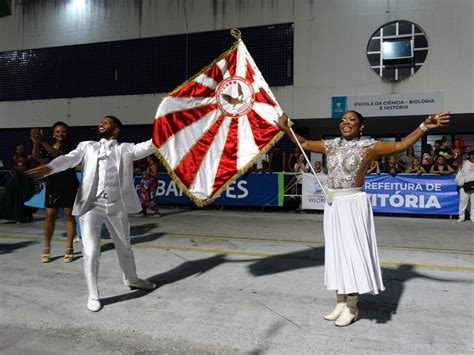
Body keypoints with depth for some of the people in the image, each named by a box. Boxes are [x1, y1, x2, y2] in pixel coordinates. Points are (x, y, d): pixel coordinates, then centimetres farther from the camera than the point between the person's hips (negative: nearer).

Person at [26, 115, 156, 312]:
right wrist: (48, 167, -24)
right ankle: (93, 295, 16)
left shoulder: (125, 149, 11)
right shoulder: (87, 146, 11)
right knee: (91, 253, -3)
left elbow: (145, 147, -4)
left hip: (117, 206, 1)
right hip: (91, 205, -1)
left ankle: (132, 279, 42)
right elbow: (69, 159, -5)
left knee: (124, 247, 18)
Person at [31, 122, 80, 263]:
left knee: (68, 215, 0)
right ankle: (46, 248, 12)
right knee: (50, 215, 2)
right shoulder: (47, 147, 8)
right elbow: (36, 156, -12)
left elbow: (58, 154, -24)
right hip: (52, 185, 3)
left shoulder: (69, 147, -4)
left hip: (68, 185, -3)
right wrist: (36, 142, -29)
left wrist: (43, 141, -34)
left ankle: (69, 249, 5)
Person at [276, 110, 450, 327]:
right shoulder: (331, 145, 8)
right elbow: (303, 144, 17)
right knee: (336, 250, 11)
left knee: (353, 251, -1)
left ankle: (352, 307, 15)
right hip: (333, 205, 5)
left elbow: (400, 145, -12)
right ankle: (340, 303, 26)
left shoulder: (368, 146, -6)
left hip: (353, 205, -5)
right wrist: (285, 128, 12)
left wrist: (424, 126, -19)